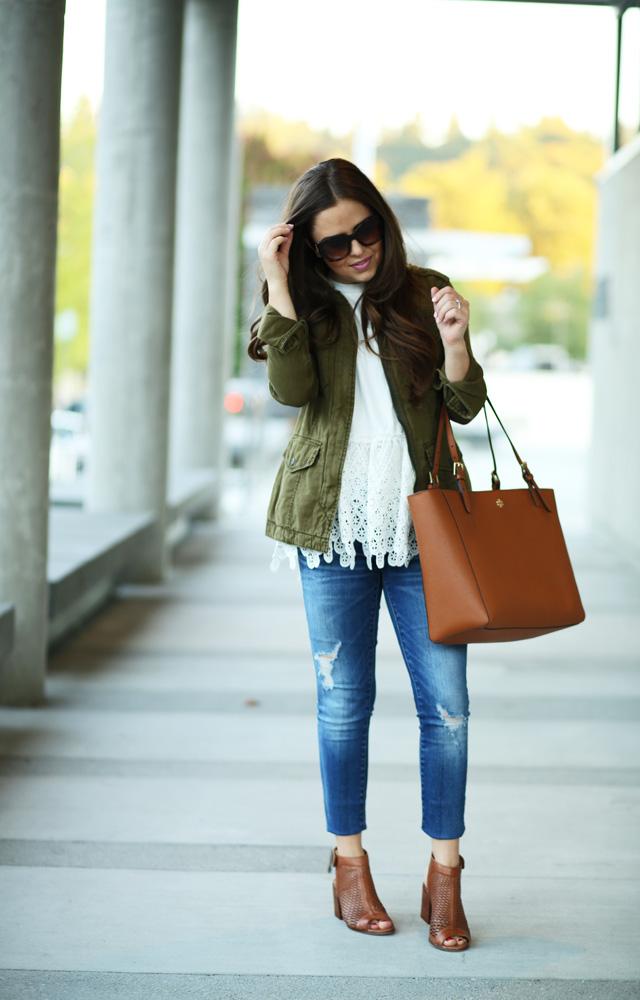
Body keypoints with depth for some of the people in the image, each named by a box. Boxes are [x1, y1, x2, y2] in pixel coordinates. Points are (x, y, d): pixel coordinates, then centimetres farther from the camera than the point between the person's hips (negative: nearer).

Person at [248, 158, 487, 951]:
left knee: (445, 702, -2)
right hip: (334, 525, 0)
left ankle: (444, 877, 8)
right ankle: (350, 866, 19)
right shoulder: (305, 305, 5)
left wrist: (453, 343, -17)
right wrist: (278, 287, -15)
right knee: (344, 702, 6)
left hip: (422, 525, 1)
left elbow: (466, 407, 2)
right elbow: (292, 391, -13)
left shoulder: (424, 293, 6)